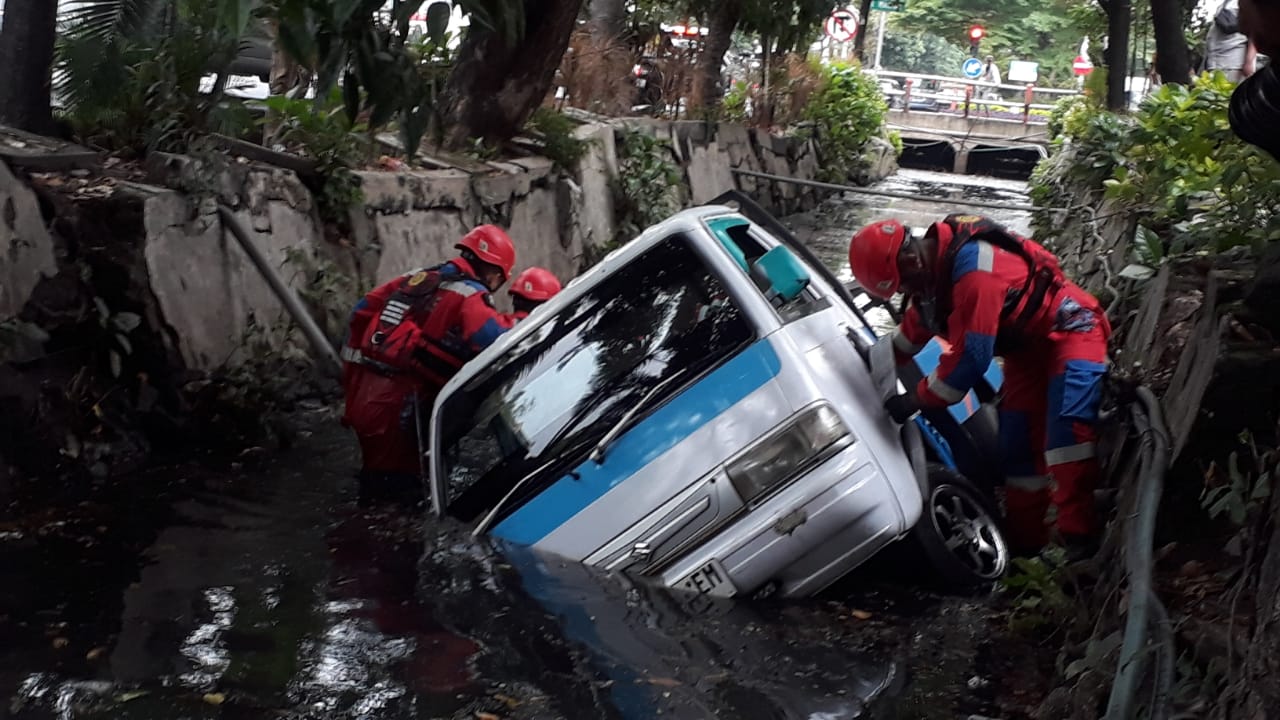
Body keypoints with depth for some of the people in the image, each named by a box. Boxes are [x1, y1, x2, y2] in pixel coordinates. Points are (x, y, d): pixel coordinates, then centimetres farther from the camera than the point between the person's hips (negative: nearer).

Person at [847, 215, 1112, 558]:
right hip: (1026, 346, 10)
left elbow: (971, 356, -33)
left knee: (1067, 421, -29)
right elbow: (918, 322, 18)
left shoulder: (974, 269, -34)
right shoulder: (937, 261, -3)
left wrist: (916, 400, -23)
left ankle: (1079, 540, -32)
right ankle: (1026, 543, 16)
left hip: (1069, 329, -9)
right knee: (1018, 444, 7)